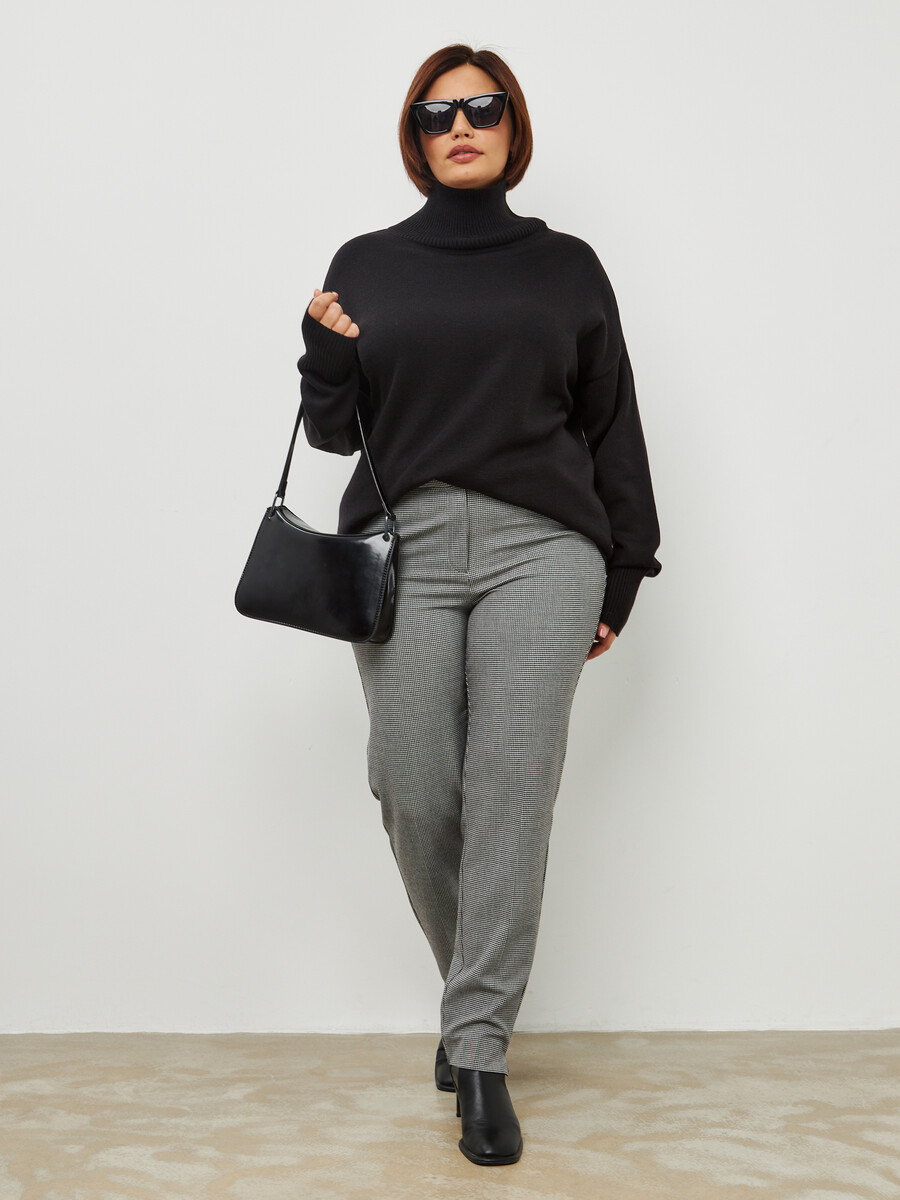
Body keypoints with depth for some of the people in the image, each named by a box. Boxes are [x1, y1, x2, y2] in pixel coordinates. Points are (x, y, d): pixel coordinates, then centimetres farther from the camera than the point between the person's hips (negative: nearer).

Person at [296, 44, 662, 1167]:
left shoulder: (567, 266, 13)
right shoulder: (365, 265, 14)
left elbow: (613, 427, 13)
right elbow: (334, 431, 14)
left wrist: (622, 576, 9)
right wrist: (325, 355, -7)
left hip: (538, 547, 0)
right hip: (403, 546, 1)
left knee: (512, 795, -8)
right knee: (416, 798, -3)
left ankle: (480, 1048, 2)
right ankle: (472, 989, 23)